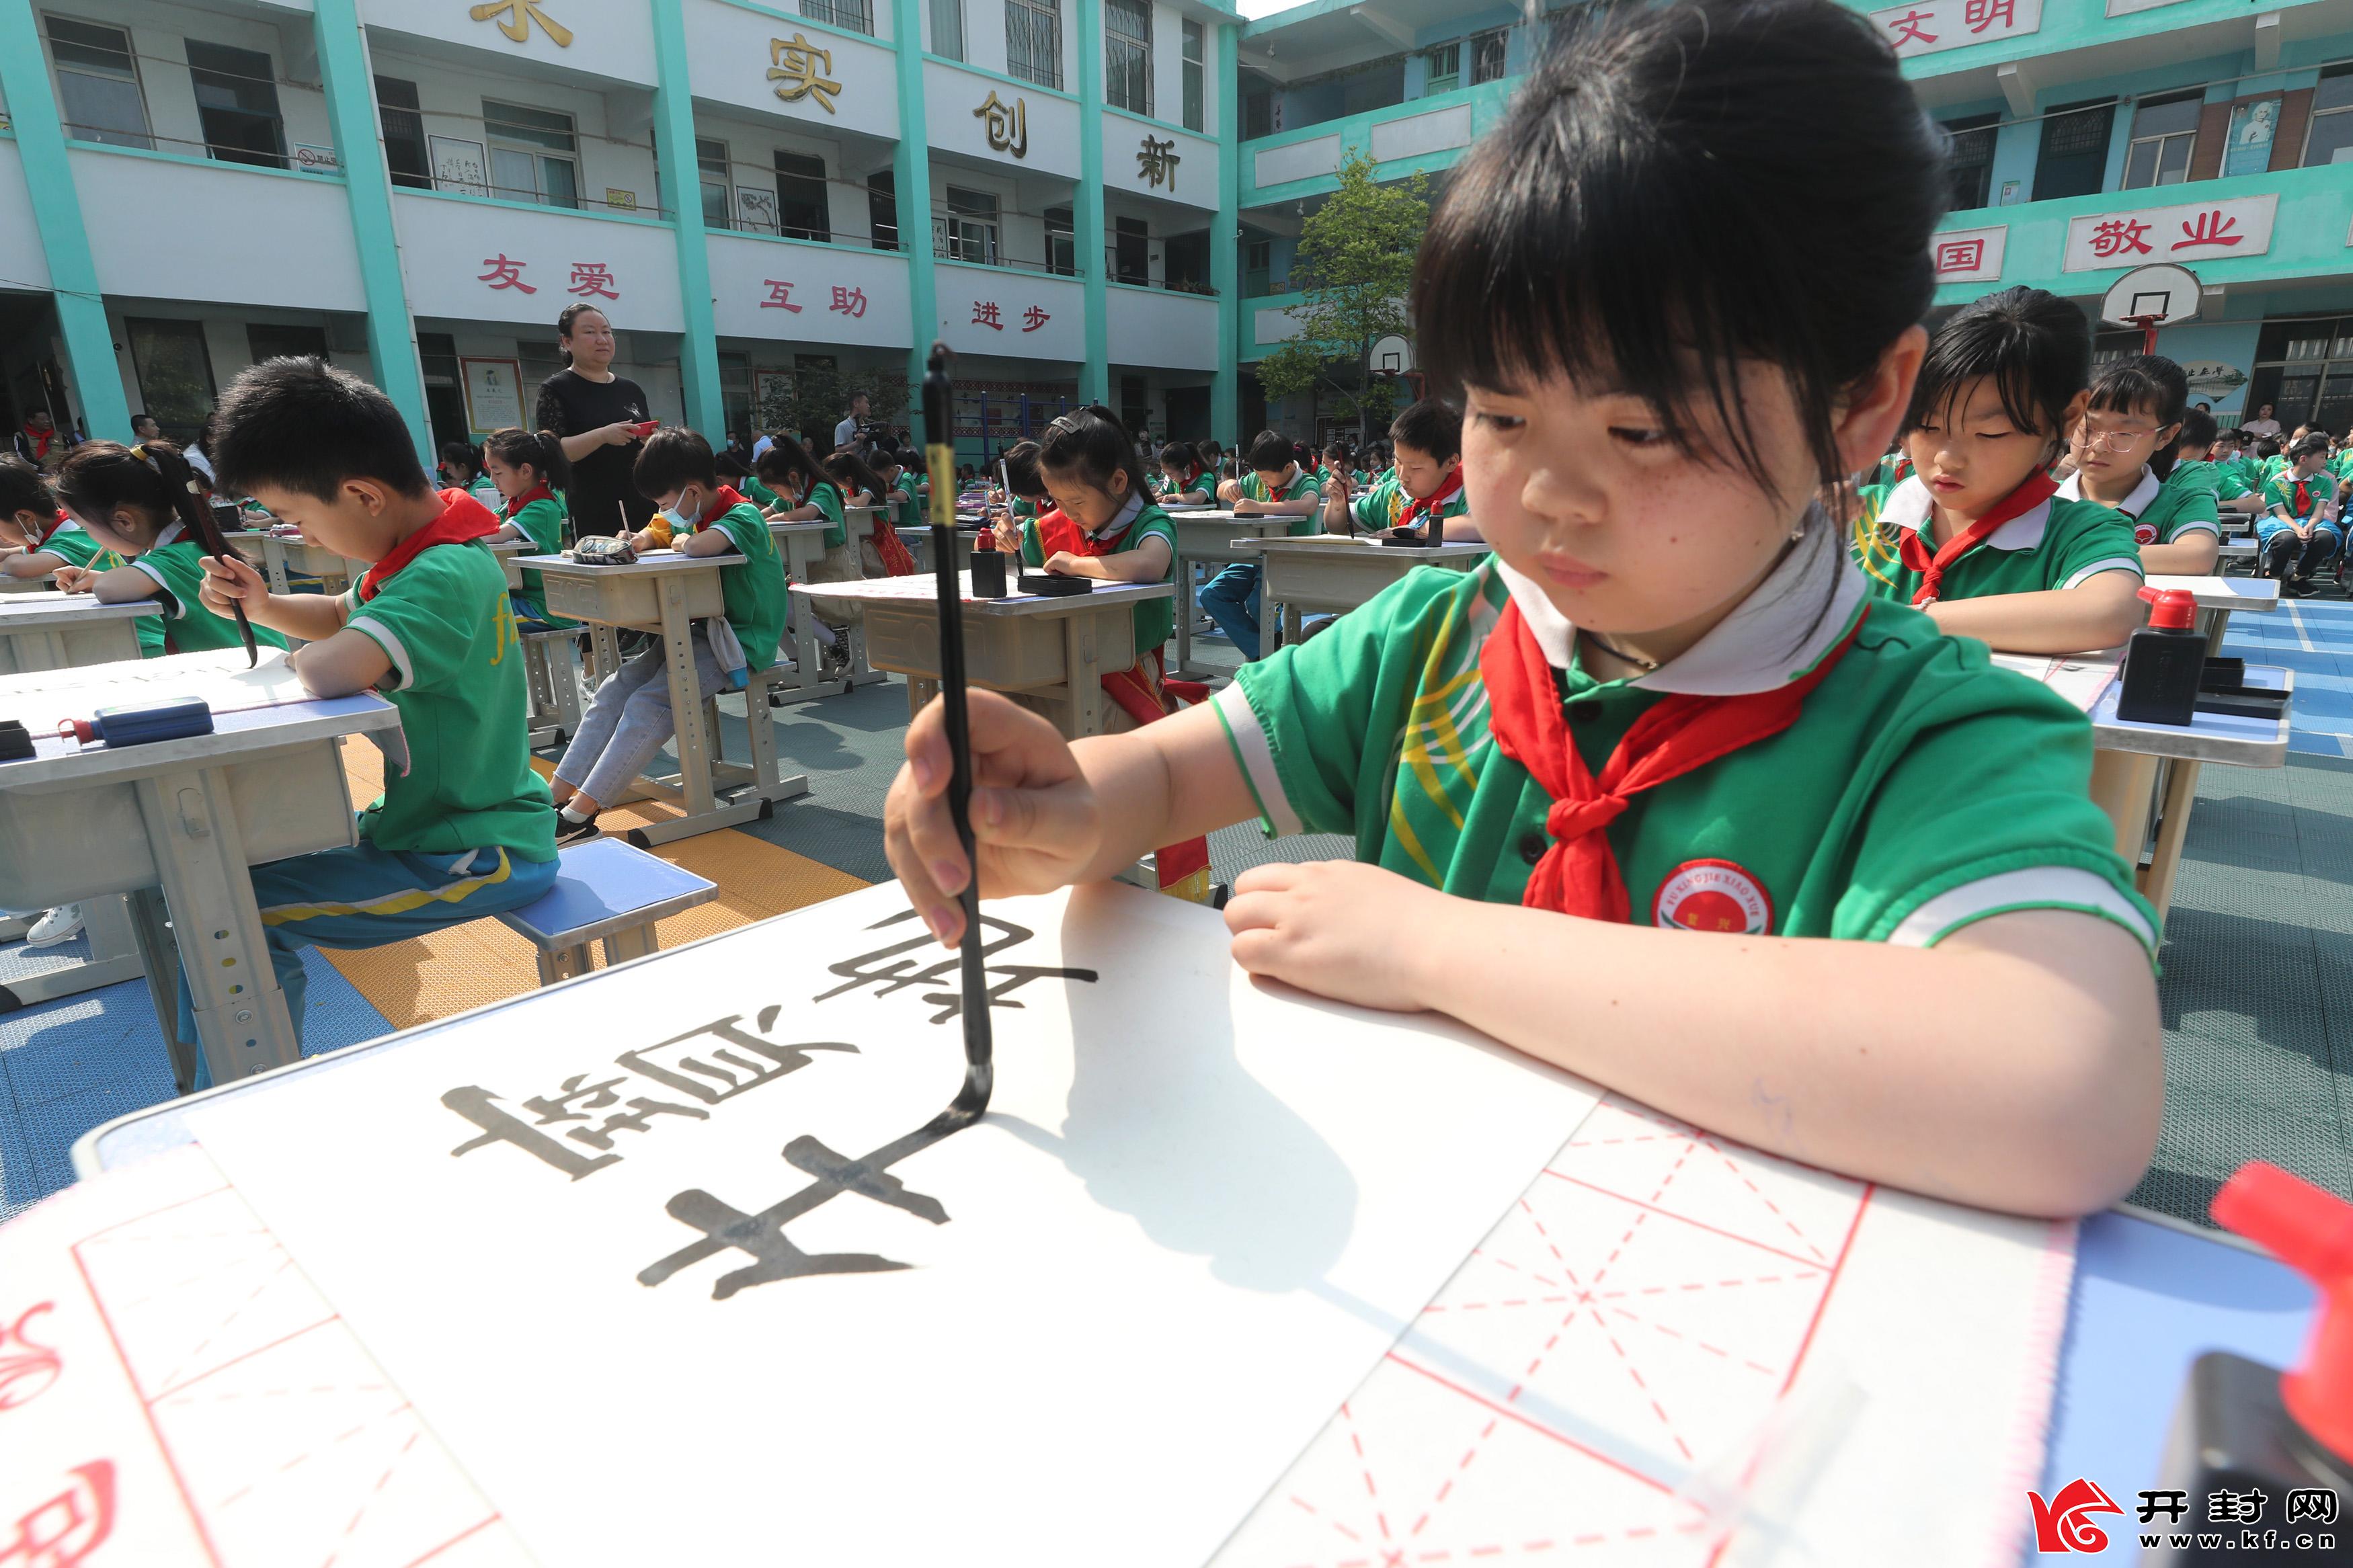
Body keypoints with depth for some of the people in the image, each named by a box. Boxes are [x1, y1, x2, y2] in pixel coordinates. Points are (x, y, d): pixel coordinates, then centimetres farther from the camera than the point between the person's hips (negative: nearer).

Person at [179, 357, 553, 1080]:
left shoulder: (447, 574, -25)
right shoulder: (418, 552, 7)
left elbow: (330, 670, -39)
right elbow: (345, 619, 25)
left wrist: (306, 655, -16)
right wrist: (261, 606, 6)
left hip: (479, 855, -11)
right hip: (430, 823, 11)